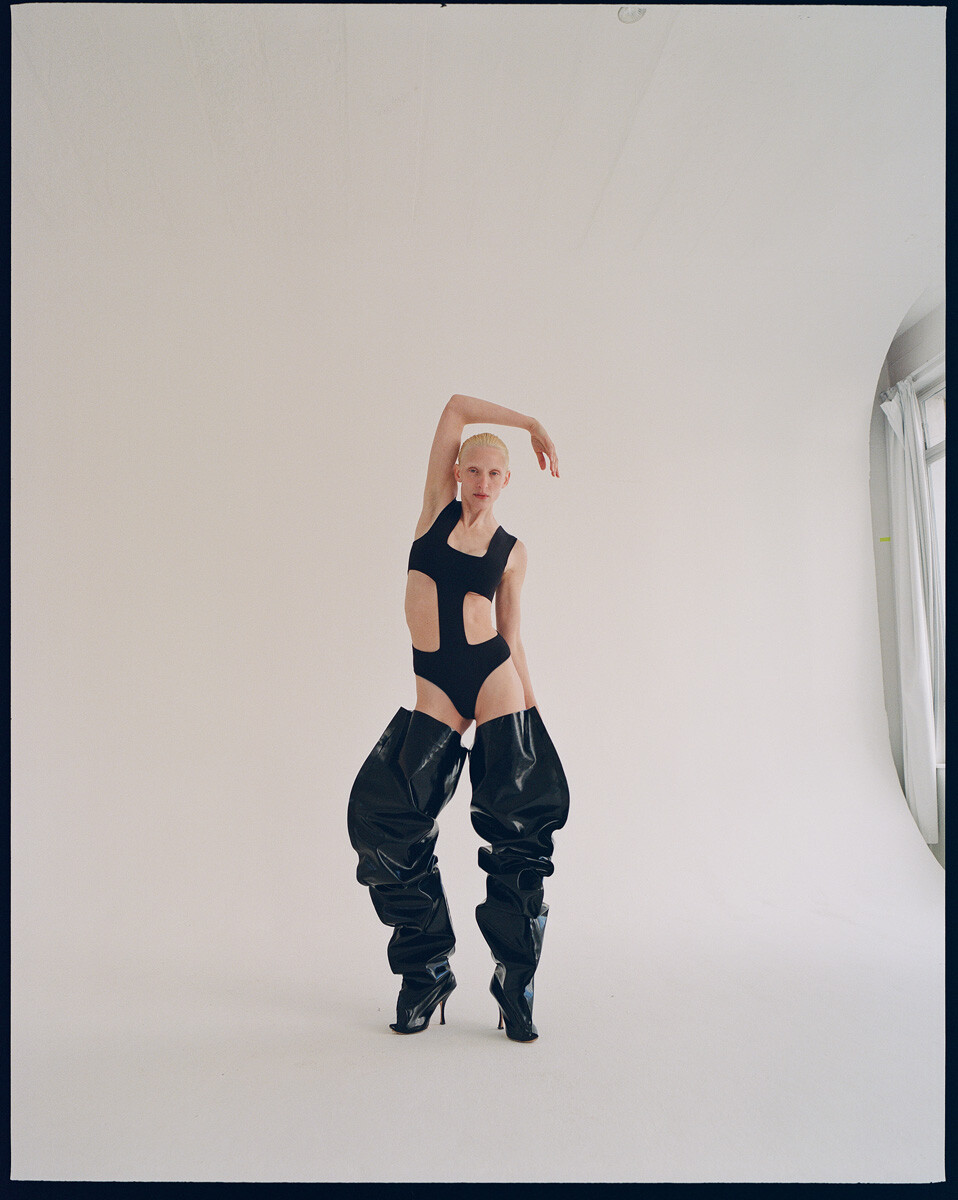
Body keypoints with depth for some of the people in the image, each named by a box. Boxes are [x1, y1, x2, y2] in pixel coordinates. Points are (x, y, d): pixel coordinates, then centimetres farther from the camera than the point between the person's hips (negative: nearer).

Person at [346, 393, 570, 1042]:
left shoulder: (511, 550, 9)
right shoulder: (439, 508, 9)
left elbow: (513, 640, 12)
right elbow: (457, 407, 8)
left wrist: (534, 714, 8)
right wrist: (532, 421, 16)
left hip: (493, 676, 0)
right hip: (435, 687, 1)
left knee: (521, 823, -3)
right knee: (386, 815, -7)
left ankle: (516, 981, 12)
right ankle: (427, 973, 11)